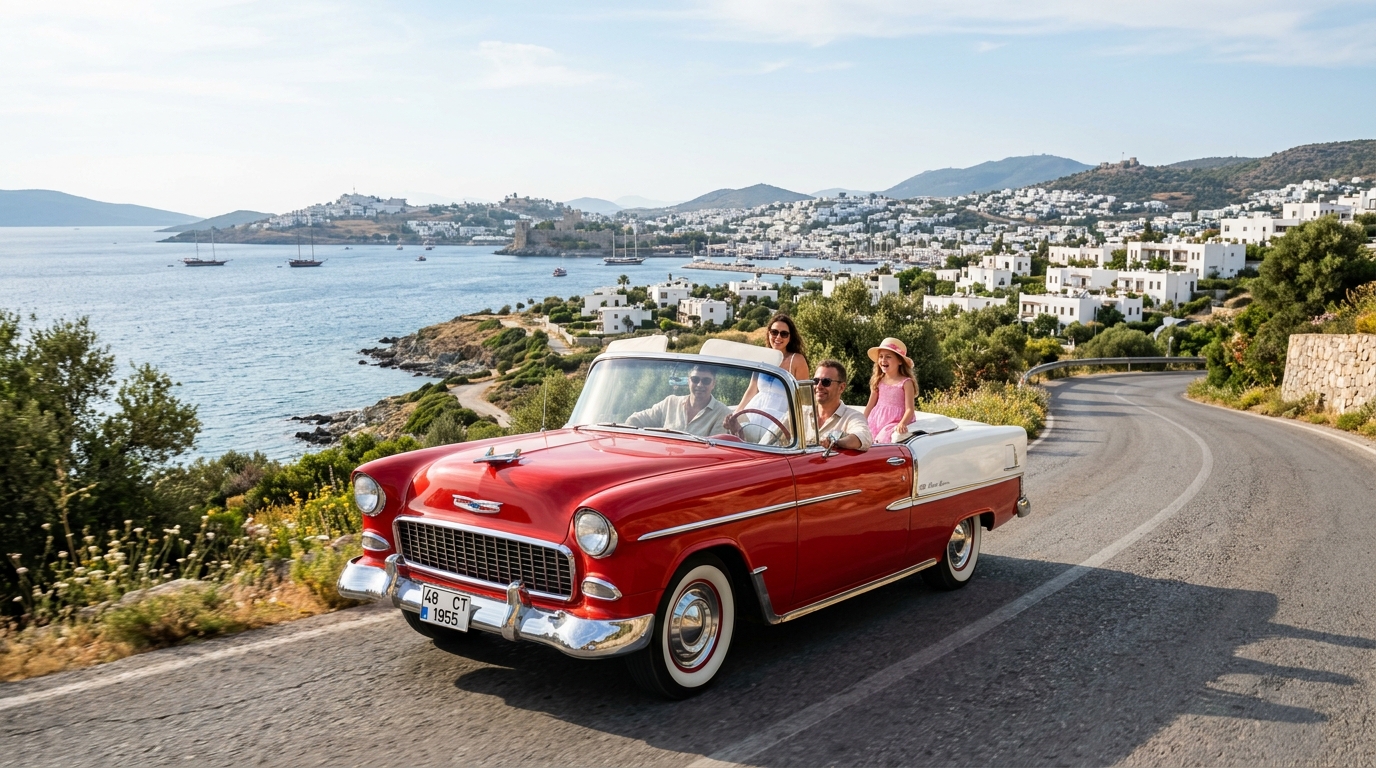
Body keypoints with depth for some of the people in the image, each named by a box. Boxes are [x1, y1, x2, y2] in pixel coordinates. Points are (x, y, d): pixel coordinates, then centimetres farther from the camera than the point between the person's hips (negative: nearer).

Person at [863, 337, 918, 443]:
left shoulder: (906, 383, -4)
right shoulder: (878, 381, 10)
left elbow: (909, 409, -8)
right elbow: (870, 405, 17)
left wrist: (902, 424, -25)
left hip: (895, 422, -5)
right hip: (876, 421, 5)